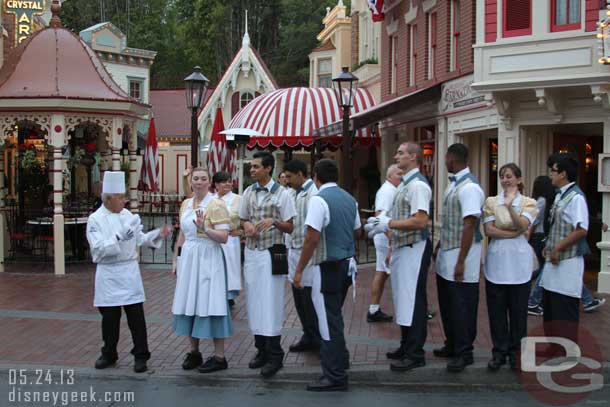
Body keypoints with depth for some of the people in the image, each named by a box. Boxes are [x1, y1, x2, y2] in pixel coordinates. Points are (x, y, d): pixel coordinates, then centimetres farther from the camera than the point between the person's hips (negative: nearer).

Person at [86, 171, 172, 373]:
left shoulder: (128, 215, 6)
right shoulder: (95, 219, -7)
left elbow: (139, 239, 13)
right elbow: (99, 249, -17)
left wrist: (158, 234, -1)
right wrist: (119, 237, -26)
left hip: (130, 271, 2)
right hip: (108, 273, -2)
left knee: (136, 315, 1)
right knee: (110, 317, 9)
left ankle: (141, 356, 11)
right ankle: (109, 354, 27)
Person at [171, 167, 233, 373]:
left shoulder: (216, 204, -8)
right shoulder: (185, 204, 12)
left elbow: (223, 237, -13)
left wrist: (204, 229, -28)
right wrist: (176, 260, 16)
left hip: (208, 259, -6)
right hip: (187, 259, 6)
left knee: (210, 304, -4)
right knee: (189, 304, 9)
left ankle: (219, 357, 4)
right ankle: (194, 352, 21)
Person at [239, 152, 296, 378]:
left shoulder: (281, 193, -6)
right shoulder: (248, 192, 9)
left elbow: (290, 227, -3)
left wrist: (273, 221, -21)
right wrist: (246, 225, -4)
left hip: (271, 254, -5)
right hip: (251, 252, 5)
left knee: (270, 303, -4)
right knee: (254, 302, 9)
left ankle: (274, 356, 4)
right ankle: (261, 350, 21)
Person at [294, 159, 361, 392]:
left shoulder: (319, 200, -14)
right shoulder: (350, 199, 10)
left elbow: (312, 239, -18)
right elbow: (356, 231, 14)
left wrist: (299, 270, -14)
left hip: (329, 266, -8)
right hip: (348, 263, 8)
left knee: (329, 318, -2)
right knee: (334, 315, 24)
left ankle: (335, 376, 2)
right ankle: (339, 357, 38)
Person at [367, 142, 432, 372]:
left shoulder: (418, 185, -14)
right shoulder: (404, 184, 17)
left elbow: (420, 221, -24)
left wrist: (389, 223, -20)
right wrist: (392, 248, 18)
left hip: (414, 250, -10)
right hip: (401, 249, 10)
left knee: (412, 301, -6)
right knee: (403, 300, 16)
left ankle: (415, 354, 1)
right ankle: (406, 347, 27)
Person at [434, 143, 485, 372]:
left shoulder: (469, 187, -18)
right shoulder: (453, 184, 11)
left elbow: (469, 225, -22)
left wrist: (461, 261, -23)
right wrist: (439, 246, 20)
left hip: (460, 258, -9)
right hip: (445, 258, 9)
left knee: (462, 308, 0)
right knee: (447, 304, 18)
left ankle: (464, 353, 11)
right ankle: (452, 345, 31)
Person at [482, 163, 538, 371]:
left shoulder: (528, 203, 2)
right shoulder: (491, 202, 5)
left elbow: (522, 225, -15)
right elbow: (488, 230, -5)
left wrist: (510, 205, -27)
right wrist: (513, 233, -12)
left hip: (519, 261, -1)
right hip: (496, 259, 1)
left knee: (518, 309, 5)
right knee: (496, 309, 4)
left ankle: (516, 352, 17)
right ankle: (499, 351, 15)